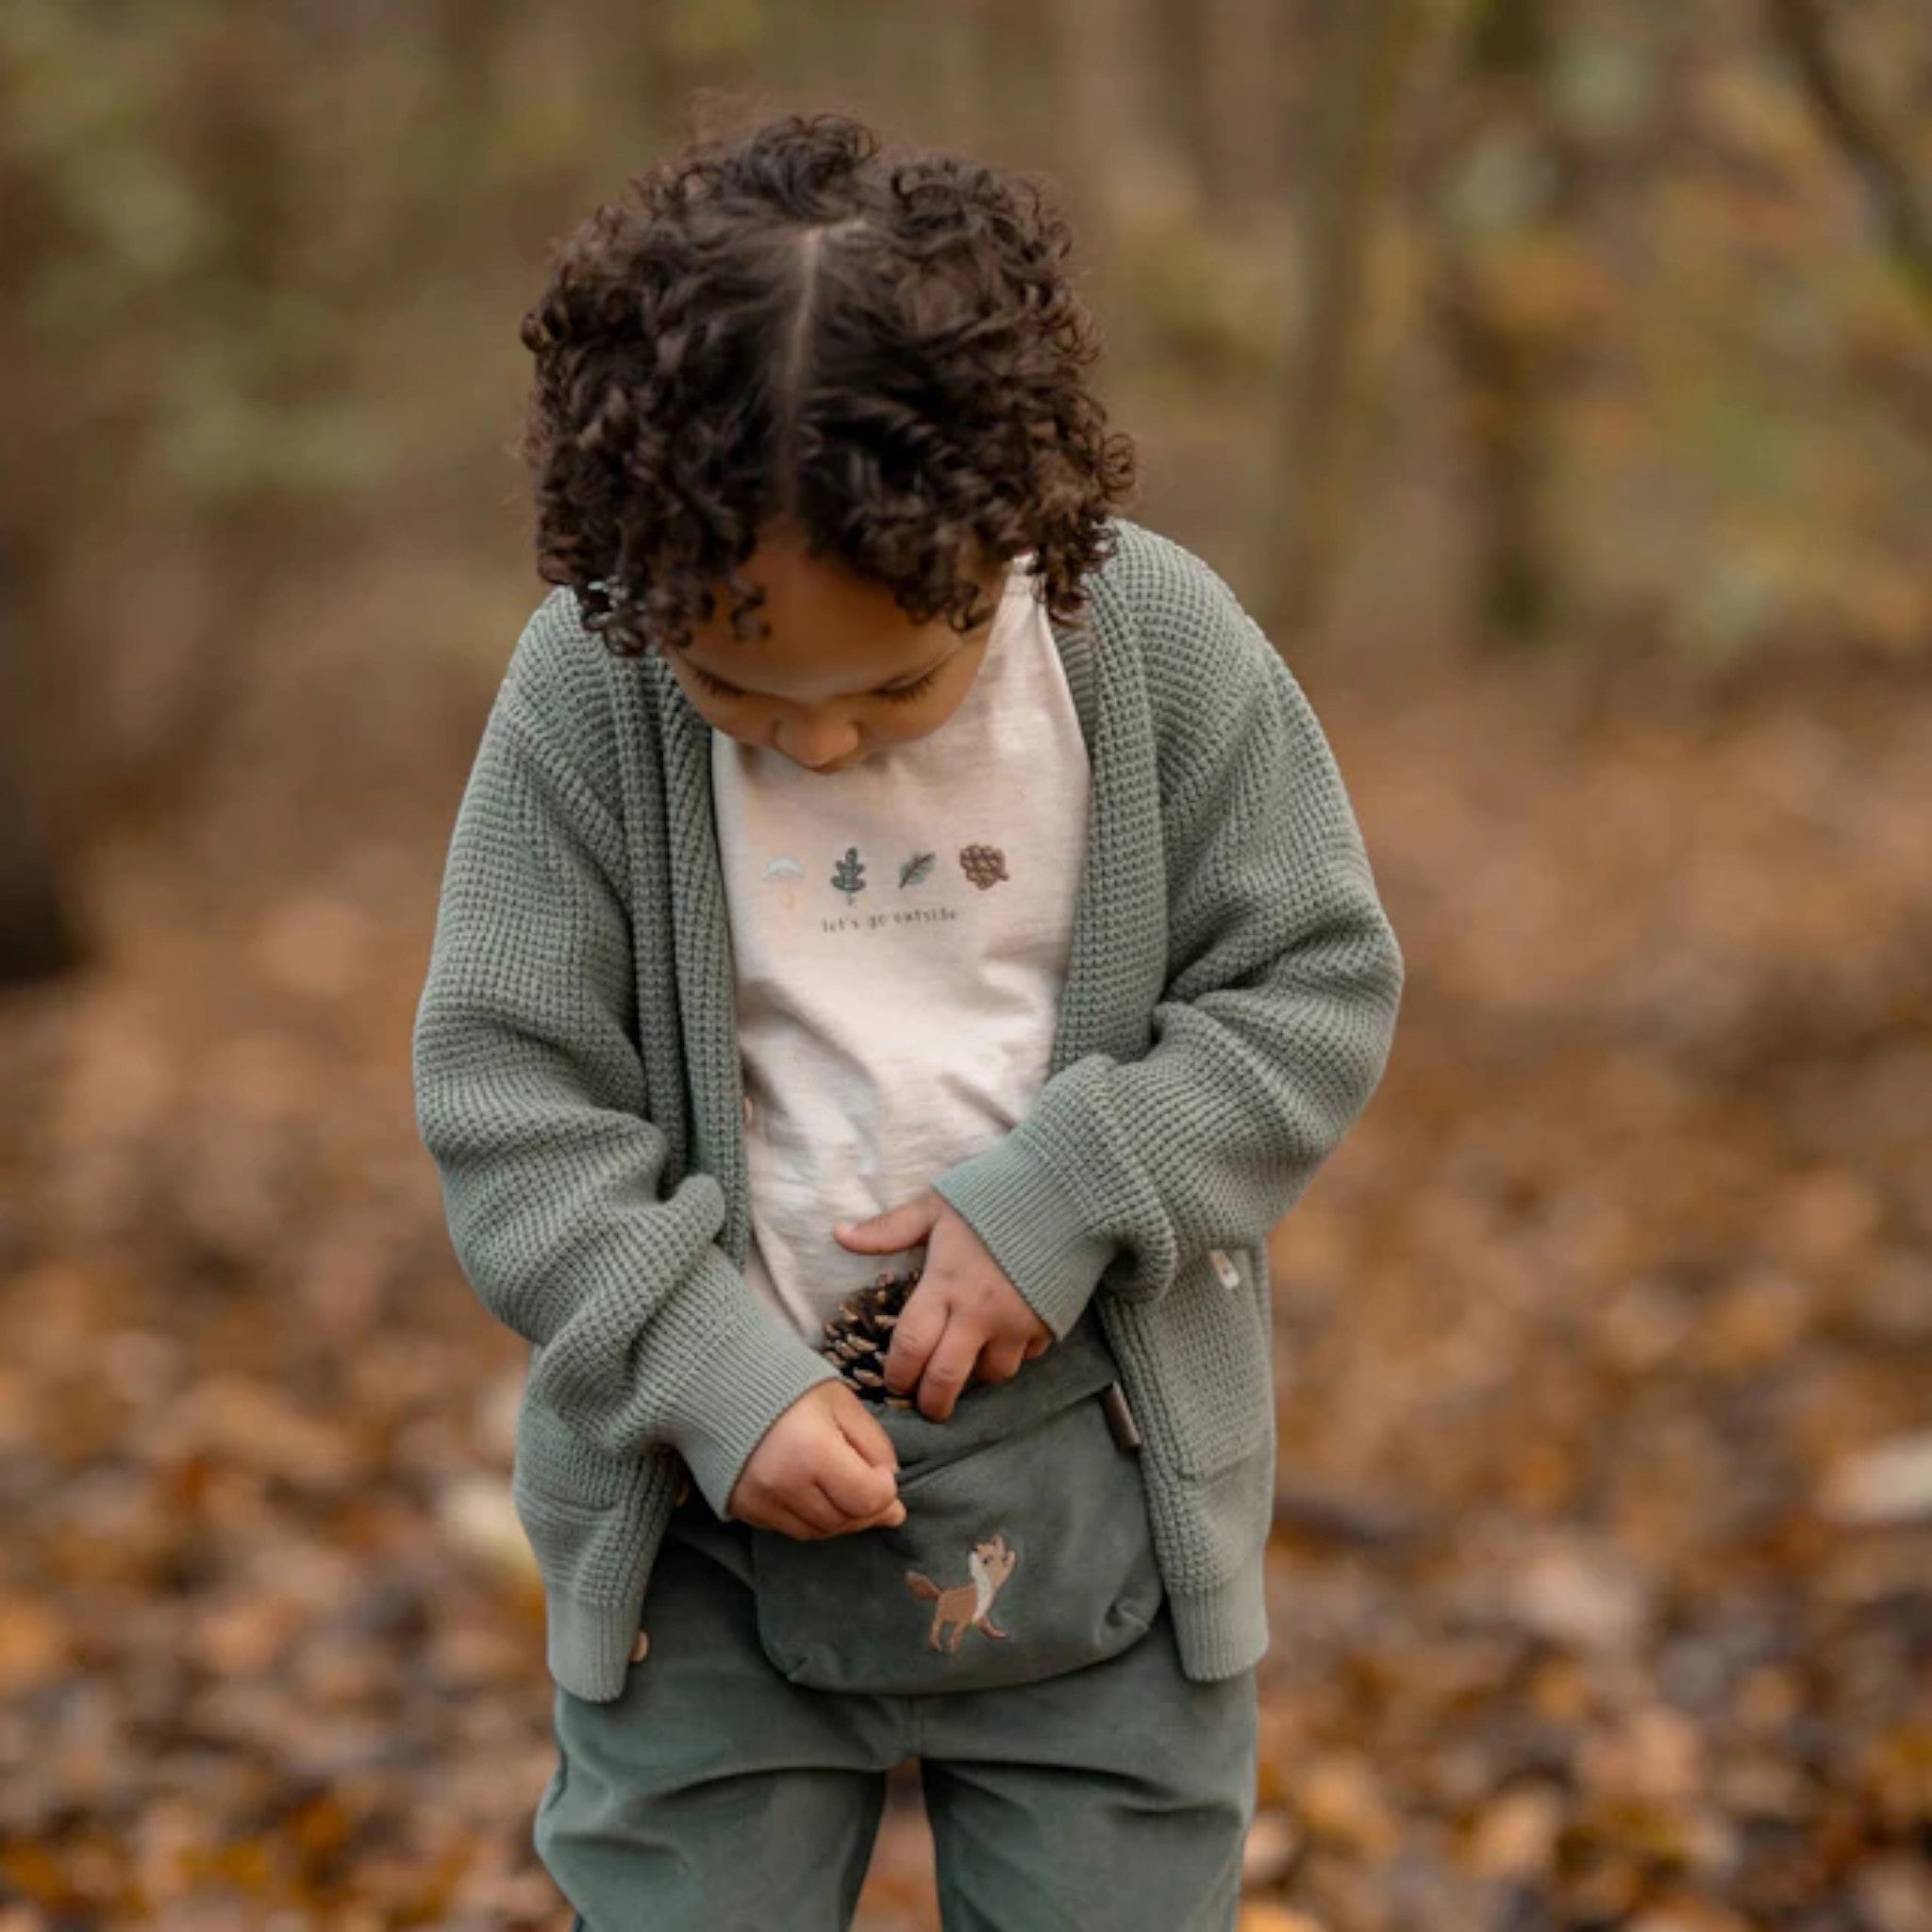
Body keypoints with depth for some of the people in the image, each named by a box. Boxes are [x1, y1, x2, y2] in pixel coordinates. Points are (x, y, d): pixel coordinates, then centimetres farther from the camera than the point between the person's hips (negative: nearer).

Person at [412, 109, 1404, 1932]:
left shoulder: (1164, 642, -11)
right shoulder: (585, 687, -13)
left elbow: (1319, 988, -5)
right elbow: (503, 1092, -9)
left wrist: (1062, 1198, -18)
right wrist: (712, 1374, -19)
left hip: (1095, 1486, 1)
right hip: (703, 1510, 0)